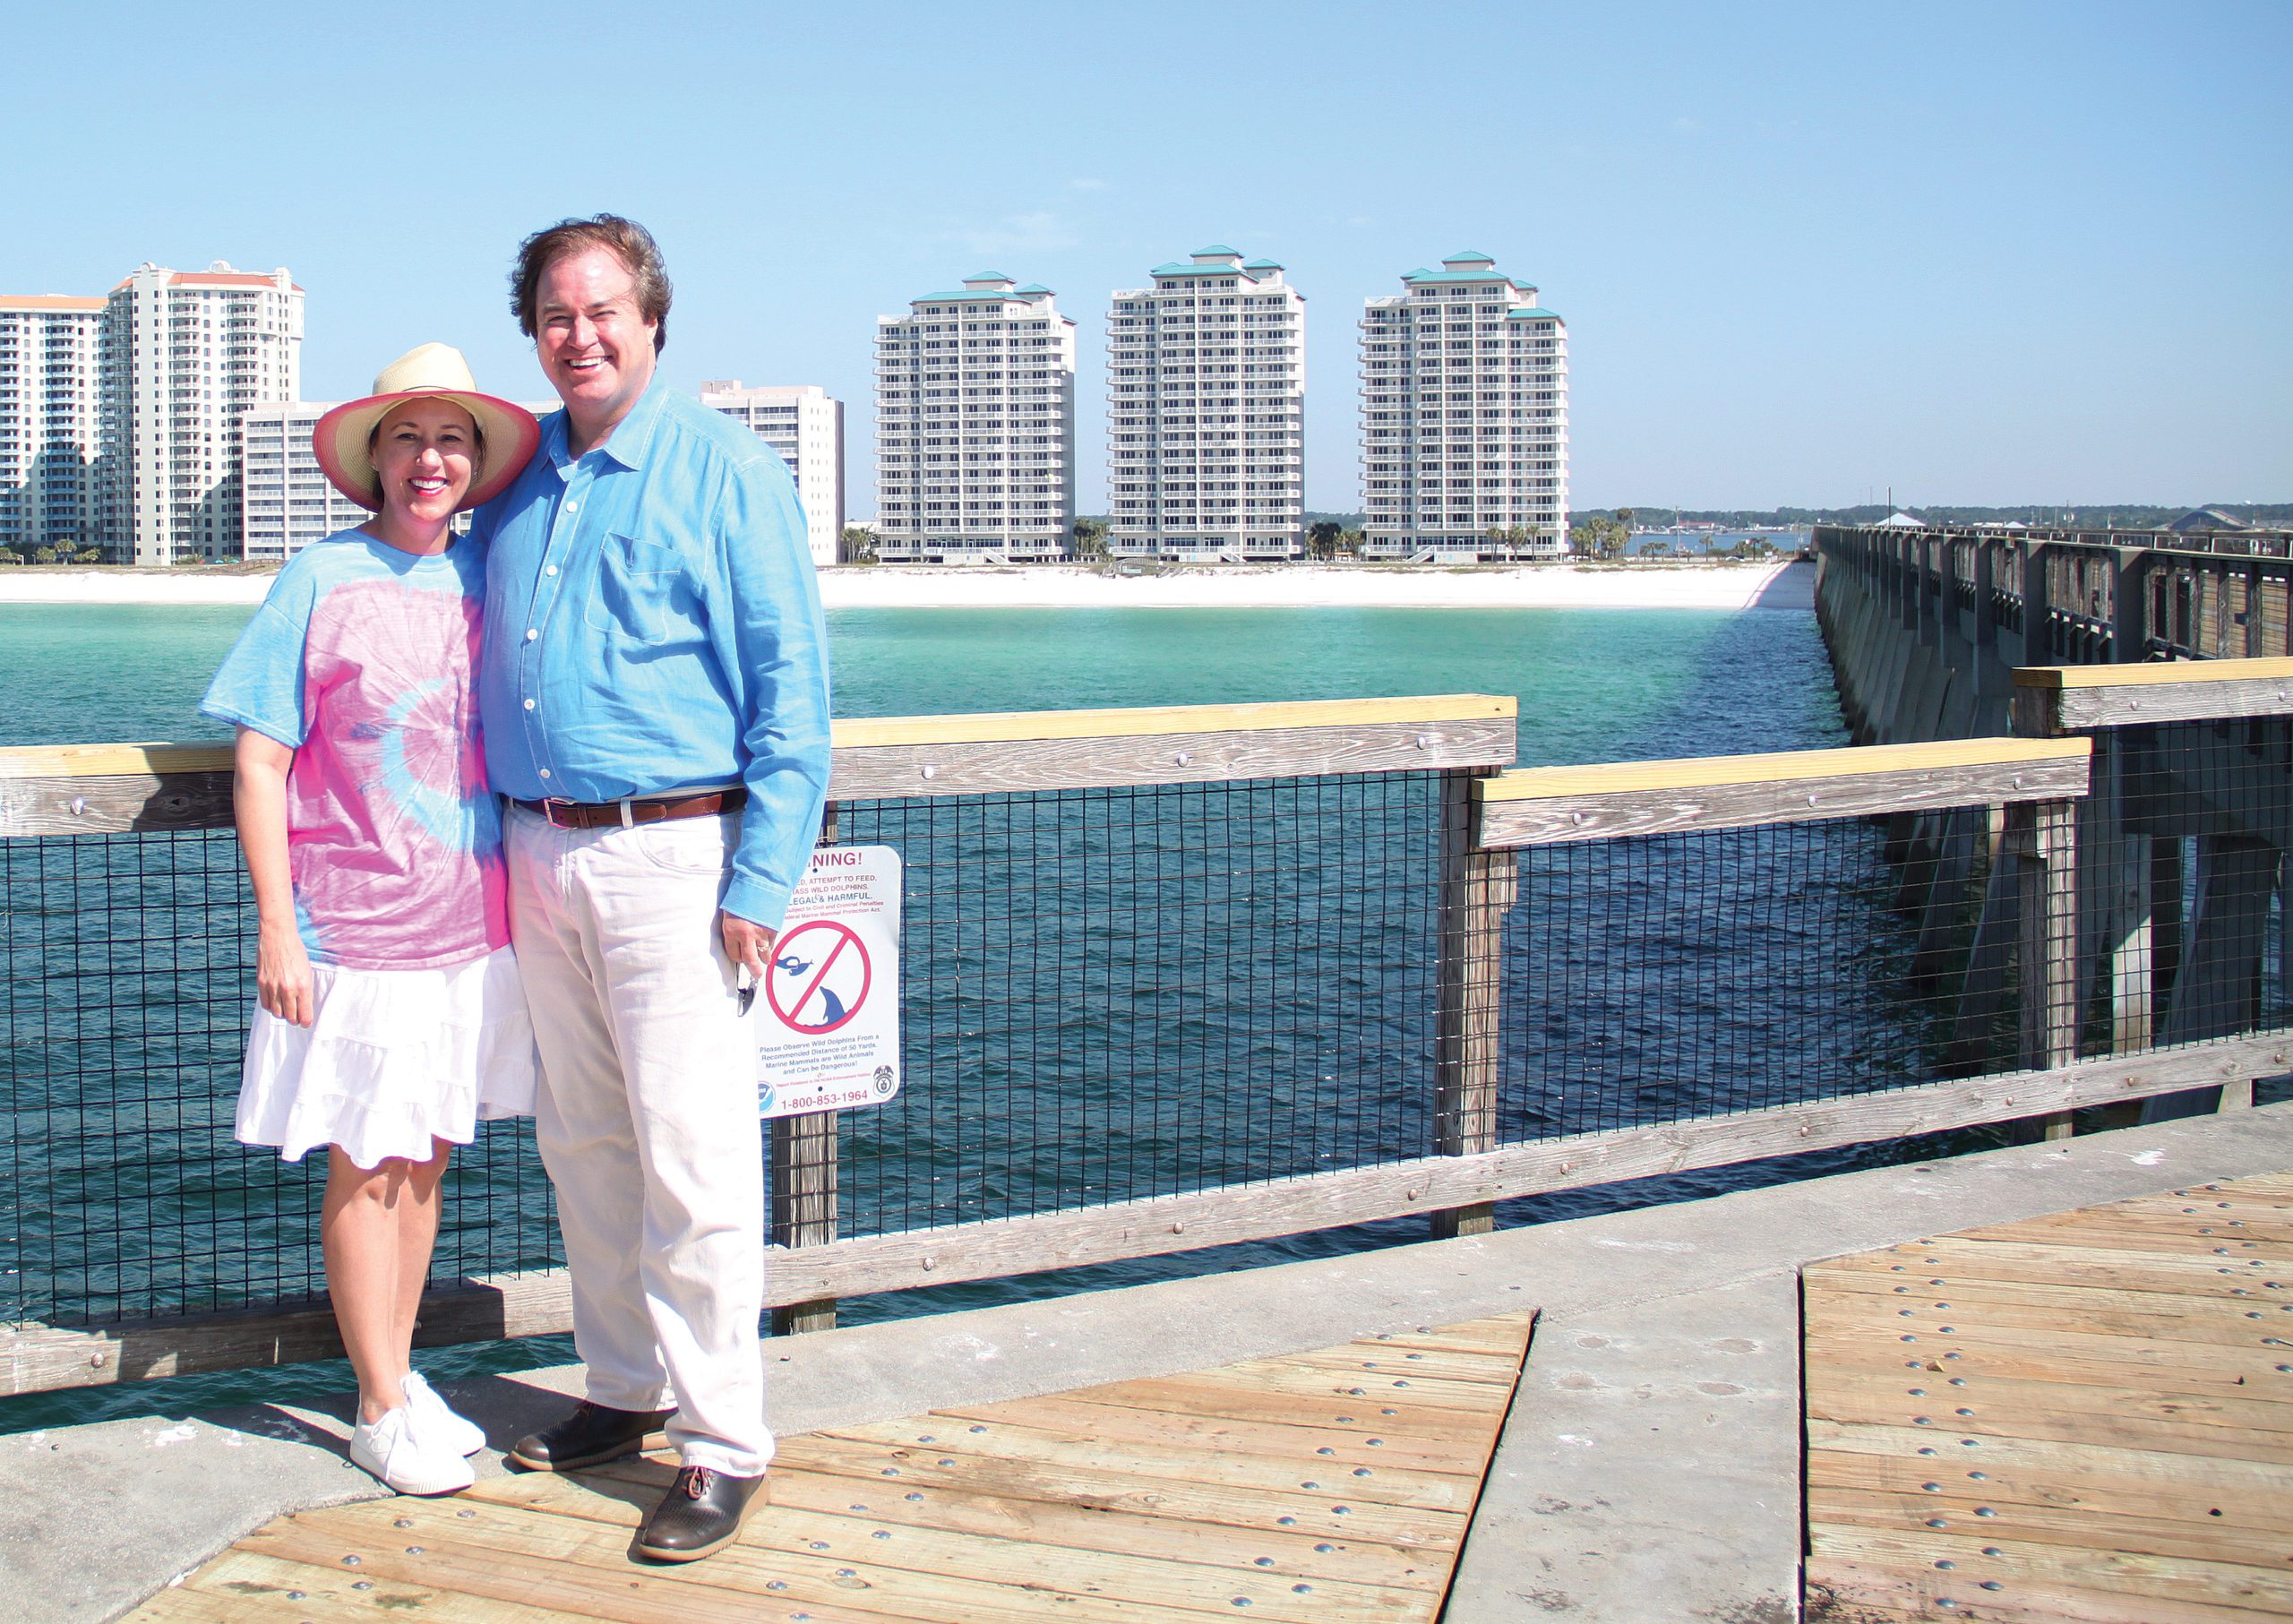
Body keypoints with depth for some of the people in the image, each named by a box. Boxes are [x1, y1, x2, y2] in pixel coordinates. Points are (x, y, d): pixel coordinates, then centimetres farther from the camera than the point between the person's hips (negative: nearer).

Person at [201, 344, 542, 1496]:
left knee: (425, 1157, 14)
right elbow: (260, 763, -6)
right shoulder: (321, 580, -6)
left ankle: (401, 1374, 29)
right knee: (364, 1166, 4)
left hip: (473, 923, 4)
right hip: (354, 925, -4)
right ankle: (382, 1411, 16)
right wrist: (277, 924, -11)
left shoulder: (492, 577, 6)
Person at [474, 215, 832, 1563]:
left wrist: (763, 882, -14)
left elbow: (791, 683, -8)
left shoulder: (727, 468, -5)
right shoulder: (523, 477, 13)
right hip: (539, 853, 7)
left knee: (694, 1161, -6)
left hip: (672, 854, -6)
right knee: (584, 1144, 13)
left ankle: (725, 1442, 4)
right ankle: (628, 1389, 28)